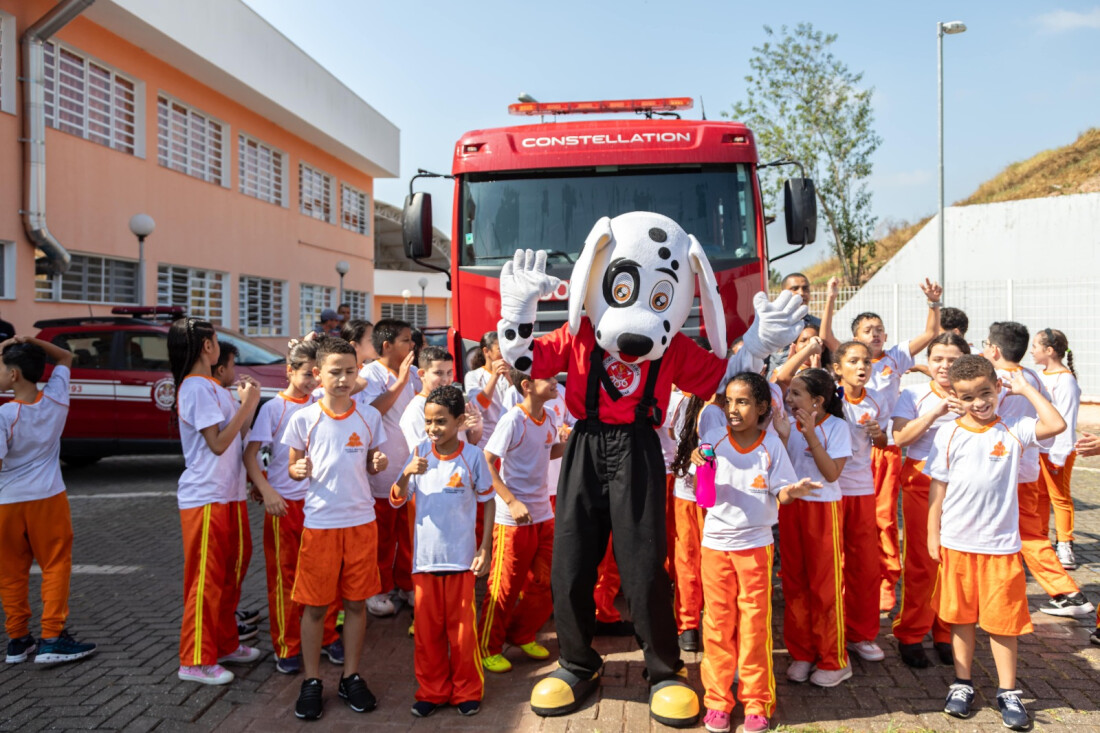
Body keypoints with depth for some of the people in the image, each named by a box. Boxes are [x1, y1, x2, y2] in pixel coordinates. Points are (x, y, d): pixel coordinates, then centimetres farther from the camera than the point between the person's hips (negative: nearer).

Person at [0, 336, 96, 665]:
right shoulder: (56, 400, -6)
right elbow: (66, 358, 10)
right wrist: (34, 342, -5)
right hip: (48, 497, 1)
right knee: (56, 566, 7)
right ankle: (52, 639, 4)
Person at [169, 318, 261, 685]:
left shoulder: (213, 387, 14)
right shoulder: (197, 387, -16)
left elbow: (236, 435, 13)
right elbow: (218, 443, -19)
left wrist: (248, 403, 3)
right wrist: (246, 405, -13)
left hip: (226, 494, 10)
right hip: (205, 497, -10)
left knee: (227, 575, 18)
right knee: (206, 579, -1)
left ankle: (225, 643, 31)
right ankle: (196, 661, 10)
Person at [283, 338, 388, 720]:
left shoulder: (369, 416, 1)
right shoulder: (304, 419, -4)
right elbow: (292, 468, 4)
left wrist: (379, 463, -11)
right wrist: (298, 469, -18)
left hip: (361, 520, 2)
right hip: (319, 522, -1)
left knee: (356, 602, 9)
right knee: (315, 605, 6)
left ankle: (351, 677, 24)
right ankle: (311, 682, 22)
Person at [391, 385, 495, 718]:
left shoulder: (472, 456, -7)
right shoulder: (420, 452, -2)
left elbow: (488, 502, 0)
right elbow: (397, 500, -1)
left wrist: (485, 550, -4)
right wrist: (407, 474, -21)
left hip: (461, 557, -2)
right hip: (424, 556, 2)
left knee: (461, 628, 8)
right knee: (427, 629, 11)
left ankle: (467, 691, 25)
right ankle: (432, 691, 27)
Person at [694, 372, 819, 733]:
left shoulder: (771, 443, -6)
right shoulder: (714, 438, -6)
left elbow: (779, 493, -5)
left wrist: (792, 491, -27)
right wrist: (698, 464, -24)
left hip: (755, 543, -1)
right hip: (716, 541, 1)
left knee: (755, 623, 7)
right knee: (718, 622, 9)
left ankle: (756, 702, 21)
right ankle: (717, 700, 21)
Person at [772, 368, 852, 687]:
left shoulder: (836, 427, -10)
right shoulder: (789, 424, 2)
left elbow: (832, 473, -17)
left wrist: (810, 436, -23)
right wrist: (783, 437, -15)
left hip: (822, 508, -5)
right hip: (790, 507, 5)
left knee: (825, 583, 1)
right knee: (794, 582, 10)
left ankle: (834, 660, 15)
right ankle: (801, 653, 23)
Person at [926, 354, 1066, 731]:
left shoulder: (1013, 430, -2)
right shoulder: (948, 434, -2)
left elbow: (1056, 424, -20)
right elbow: (937, 487, 1)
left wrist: (1025, 388, -11)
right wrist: (933, 535, -1)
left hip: (1001, 544, -1)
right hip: (957, 543, 1)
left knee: (1003, 619, 7)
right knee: (961, 616, 12)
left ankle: (1008, 692, 21)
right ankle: (962, 683, 26)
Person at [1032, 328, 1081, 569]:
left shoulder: (1065, 380, -15)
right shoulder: (1041, 375, 9)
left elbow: (1065, 421, -17)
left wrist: (1058, 455, -18)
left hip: (1057, 450, -8)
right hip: (1037, 447, 8)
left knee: (1060, 497, 2)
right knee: (1038, 496, 14)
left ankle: (1065, 546, 11)